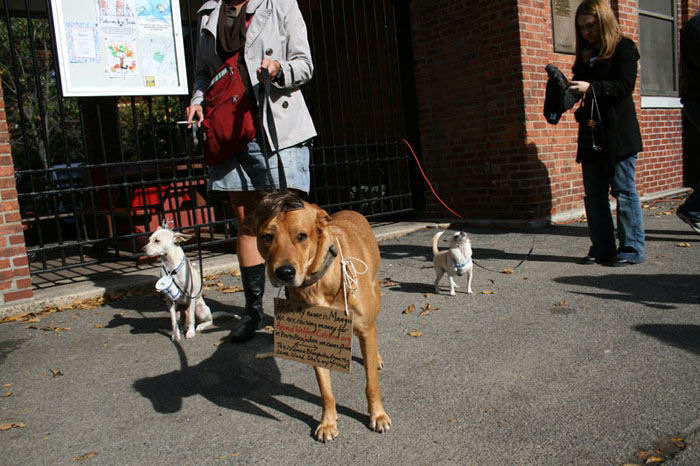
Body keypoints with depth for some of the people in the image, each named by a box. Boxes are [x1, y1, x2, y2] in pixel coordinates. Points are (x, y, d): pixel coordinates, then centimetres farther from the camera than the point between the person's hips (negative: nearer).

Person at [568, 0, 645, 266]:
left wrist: (591, 88, -22)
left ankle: (632, 249, 5)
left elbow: (625, 86, -13)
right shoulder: (585, 54, 18)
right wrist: (568, 87, 1)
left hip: (618, 133, -6)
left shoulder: (623, 48, 0)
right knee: (593, 193, 5)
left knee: (623, 191, -3)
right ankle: (602, 249, 13)